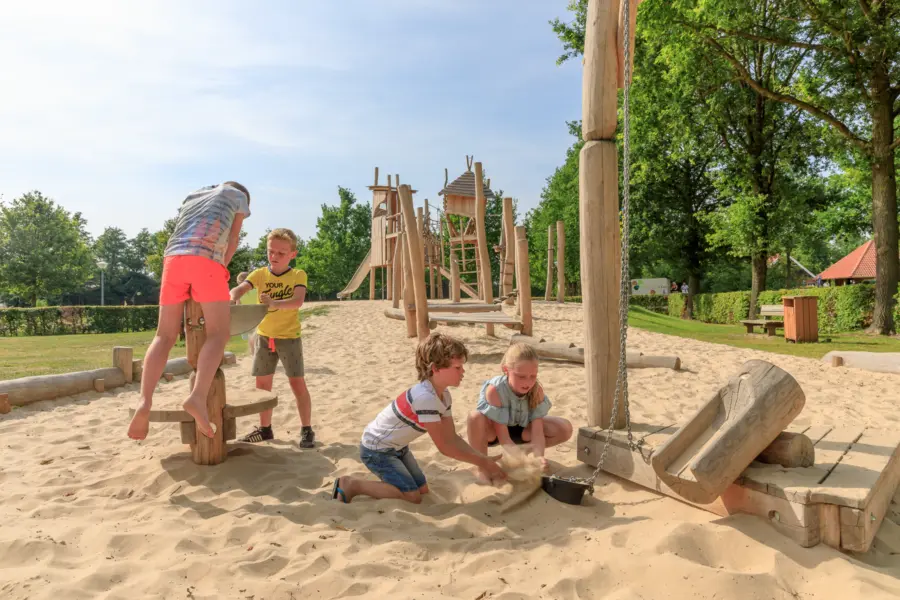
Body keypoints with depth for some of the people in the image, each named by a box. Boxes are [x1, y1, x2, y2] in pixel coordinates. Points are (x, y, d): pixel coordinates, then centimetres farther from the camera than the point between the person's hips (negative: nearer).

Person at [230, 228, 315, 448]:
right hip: (264, 336, 4)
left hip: (289, 336, -4)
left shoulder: (298, 275, -8)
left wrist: (274, 303, -41)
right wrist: (233, 297, -38)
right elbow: (239, 289, -15)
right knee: (262, 383, 11)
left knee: (297, 383, -4)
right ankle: (265, 428, 25)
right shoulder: (260, 274, 1)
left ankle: (307, 430, 6)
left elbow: (298, 301, -24)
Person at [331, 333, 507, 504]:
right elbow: (445, 447, -27)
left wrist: (484, 458, -9)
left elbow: (452, 437, 1)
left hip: (397, 447, 9)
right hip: (376, 449, -9)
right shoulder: (425, 398, -33)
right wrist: (482, 461, -19)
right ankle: (351, 485, -2)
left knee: (422, 490, 9)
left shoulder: (444, 395, -4)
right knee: (412, 496, -10)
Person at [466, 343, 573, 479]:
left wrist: (539, 457, -43)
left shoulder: (537, 391, -23)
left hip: (519, 429, 4)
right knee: (475, 417, -41)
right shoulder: (494, 390, -35)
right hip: (493, 430, -4)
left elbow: (537, 431, -25)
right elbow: (504, 438, -33)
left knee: (565, 429, -16)